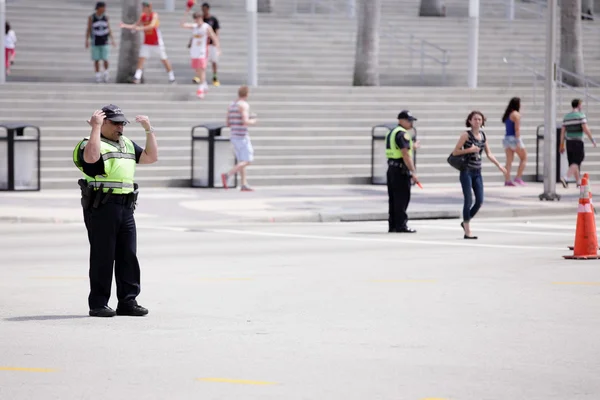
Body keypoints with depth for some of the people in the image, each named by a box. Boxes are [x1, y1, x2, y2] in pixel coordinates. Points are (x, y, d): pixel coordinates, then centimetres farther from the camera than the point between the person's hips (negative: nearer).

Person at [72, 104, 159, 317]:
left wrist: (149, 130, 13)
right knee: (103, 257, -4)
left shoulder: (127, 144, 20)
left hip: (126, 207, 7)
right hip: (101, 206, -7)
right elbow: (91, 157, -27)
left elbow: (151, 157, 21)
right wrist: (95, 128, -23)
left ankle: (128, 301, 10)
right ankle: (98, 304, 1)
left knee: (128, 256, 5)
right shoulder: (92, 143, -4)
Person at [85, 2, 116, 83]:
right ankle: (98, 76, 10)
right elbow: (88, 29, -2)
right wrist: (87, 41, -7)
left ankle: (106, 73, 16)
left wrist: (112, 40, 2)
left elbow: (108, 28, 8)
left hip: (105, 42, 1)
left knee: (105, 59, -7)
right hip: (95, 42, -1)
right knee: (96, 60, 1)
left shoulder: (106, 17, 1)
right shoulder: (91, 17, -6)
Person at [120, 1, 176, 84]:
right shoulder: (143, 16, 1)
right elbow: (135, 26, 6)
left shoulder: (154, 15, -17)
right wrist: (125, 26, -9)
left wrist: (140, 28, -43)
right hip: (147, 43, 5)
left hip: (157, 43, -5)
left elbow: (152, 25, -34)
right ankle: (137, 77, -14)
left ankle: (171, 77, 14)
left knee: (164, 59, 3)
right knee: (141, 58, -10)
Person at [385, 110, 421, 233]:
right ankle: (401, 226, -6)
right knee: (402, 198, -6)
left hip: (391, 168, 10)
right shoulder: (402, 134, -13)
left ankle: (392, 225, 15)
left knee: (393, 199, 12)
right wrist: (413, 172, -21)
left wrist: (412, 147, 32)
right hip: (401, 169, -10)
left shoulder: (391, 133, 17)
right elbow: (405, 154, -21)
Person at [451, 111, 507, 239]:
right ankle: (467, 232, -1)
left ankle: (465, 222, 26)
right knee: (469, 201, -7)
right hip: (466, 171, -6)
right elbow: (455, 152, -8)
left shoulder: (483, 135, 9)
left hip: (477, 172, 6)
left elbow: (489, 154, 14)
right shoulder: (466, 135, -7)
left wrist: (499, 165, 5)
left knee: (479, 201, 3)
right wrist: (470, 149, -18)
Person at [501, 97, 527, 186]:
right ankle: (518, 177, -2)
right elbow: (517, 129, -15)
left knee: (509, 160, 5)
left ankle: (507, 180, -1)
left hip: (506, 138, 7)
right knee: (524, 158, 5)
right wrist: (518, 142, -18)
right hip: (514, 138, -7)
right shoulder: (516, 114, -10)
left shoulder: (507, 115, 15)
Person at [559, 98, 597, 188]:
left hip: (569, 142, 6)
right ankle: (565, 178, -26)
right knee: (576, 163, -8)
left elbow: (562, 132, 9)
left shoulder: (566, 117, 10)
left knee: (573, 162, 14)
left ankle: (579, 182, 20)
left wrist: (562, 145, 12)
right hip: (578, 142, -6)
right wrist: (592, 139, -6)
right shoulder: (581, 115, -8)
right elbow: (585, 129, -16)